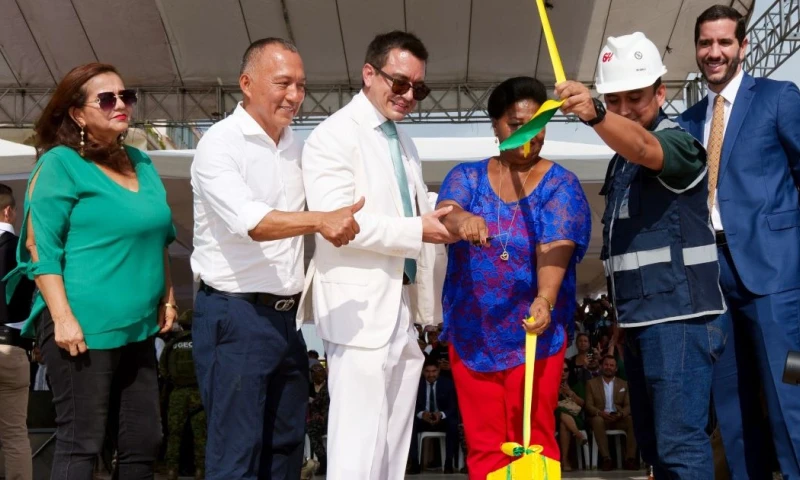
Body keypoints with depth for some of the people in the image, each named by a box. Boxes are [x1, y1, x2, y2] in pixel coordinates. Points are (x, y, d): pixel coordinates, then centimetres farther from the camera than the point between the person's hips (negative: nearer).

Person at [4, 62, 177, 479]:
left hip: (138, 328, 7)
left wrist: (167, 296, 14)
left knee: (144, 442, 10)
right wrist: (63, 318, -17)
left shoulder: (141, 163, 13)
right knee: (80, 443, 1)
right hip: (84, 326, -7)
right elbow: (40, 248, -11)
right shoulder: (60, 163, -6)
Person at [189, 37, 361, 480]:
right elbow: (249, 222, -25)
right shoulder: (219, 144, -11)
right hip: (234, 315, -7)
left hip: (287, 316, 7)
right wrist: (319, 220, -40)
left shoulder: (296, 148, 11)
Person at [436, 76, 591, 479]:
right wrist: (461, 220, -41)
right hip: (471, 333, 2)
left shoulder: (560, 184, -1)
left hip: (534, 333, -2)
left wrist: (545, 300, -36)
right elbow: (445, 213, -16)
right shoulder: (466, 176, 5)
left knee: (533, 441, 3)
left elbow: (555, 248, -17)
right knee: (483, 445, 9)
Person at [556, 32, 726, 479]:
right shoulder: (621, 158, 16)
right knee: (653, 442, 15)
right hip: (641, 318, 9)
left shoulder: (677, 141, -11)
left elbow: (642, 146, -35)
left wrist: (594, 116, -52)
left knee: (680, 442, -11)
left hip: (678, 315, -9)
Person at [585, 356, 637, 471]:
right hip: (601, 417, -2)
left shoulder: (624, 384, 16)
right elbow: (588, 405, 2)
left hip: (619, 419, 2)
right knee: (597, 420, -37)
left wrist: (621, 414, -17)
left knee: (632, 420, -30)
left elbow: (628, 405, 6)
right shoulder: (592, 383, 11)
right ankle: (606, 458, -37)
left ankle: (630, 458, -28)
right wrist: (600, 412, -20)